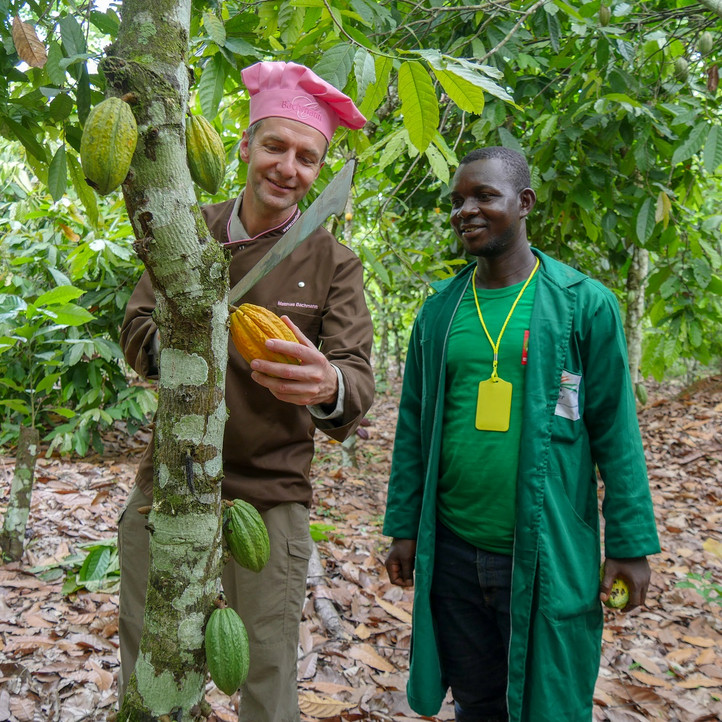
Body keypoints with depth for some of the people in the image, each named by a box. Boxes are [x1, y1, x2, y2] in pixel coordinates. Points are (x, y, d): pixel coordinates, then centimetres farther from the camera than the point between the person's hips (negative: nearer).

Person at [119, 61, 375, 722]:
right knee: (142, 659, 14)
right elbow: (135, 330, 2)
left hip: (269, 492, -2)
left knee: (268, 668, 7)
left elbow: (359, 377, -14)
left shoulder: (334, 263, -4)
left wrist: (326, 385, -38)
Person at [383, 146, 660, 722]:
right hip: (453, 549, 3)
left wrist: (631, 542, -6)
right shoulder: (438, 312, 5)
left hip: (550, 555, -3)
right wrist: (403, 528, 7)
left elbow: (615, 430, -5)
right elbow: (413, 429, 7)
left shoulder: (584, 305, -5)